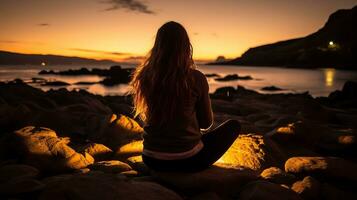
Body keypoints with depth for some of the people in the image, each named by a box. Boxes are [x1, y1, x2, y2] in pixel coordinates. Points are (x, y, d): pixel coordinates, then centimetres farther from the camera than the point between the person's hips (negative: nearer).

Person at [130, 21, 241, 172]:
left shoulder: (145, 77, -6)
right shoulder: (196, 78, -16)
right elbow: (206, 123, -1)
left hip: (152, 160, 5)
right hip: (187, 160, -5)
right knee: (234, 125, 16)